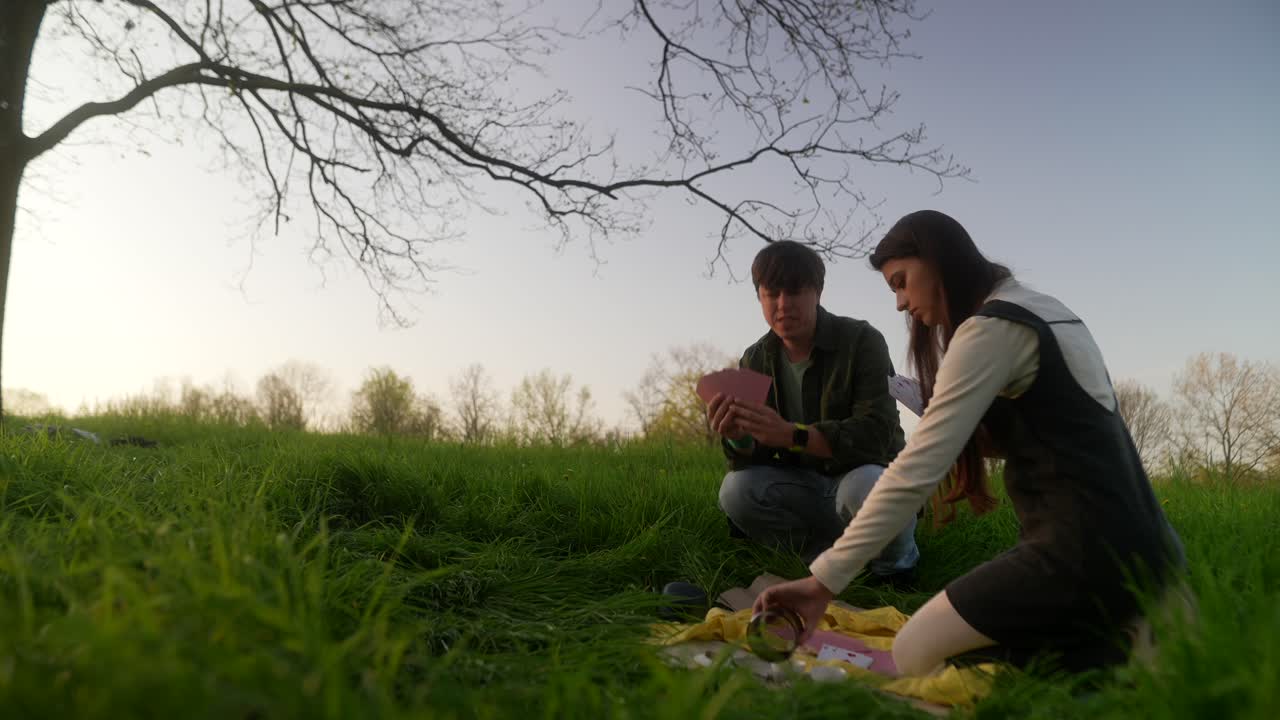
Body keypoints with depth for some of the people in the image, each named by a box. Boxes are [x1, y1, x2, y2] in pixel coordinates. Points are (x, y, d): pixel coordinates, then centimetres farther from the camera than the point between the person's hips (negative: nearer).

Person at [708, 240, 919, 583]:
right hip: (807, 485, 4)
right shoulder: (756, 360, -2)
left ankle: (897, 561, -3)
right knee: (737, 490, -23)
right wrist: (739, 437, -32)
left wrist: (791, 434, -43)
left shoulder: (862, 340, -17)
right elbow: (755, 457, -6)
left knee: (864, 487, -38)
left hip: (870, 475, -3)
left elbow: (876, 435, -28)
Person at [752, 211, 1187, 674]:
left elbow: (917, 470, -21)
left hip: (1088, 553, -10)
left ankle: (1116, 655, -5)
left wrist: (824, 579, -19)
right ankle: (1124, 637, 5)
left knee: (915, 654, 0)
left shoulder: (991, 328, -13)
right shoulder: (1041, 310, 16)